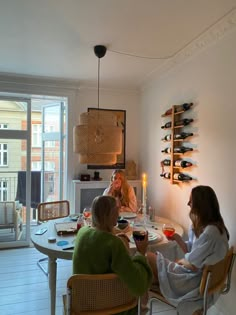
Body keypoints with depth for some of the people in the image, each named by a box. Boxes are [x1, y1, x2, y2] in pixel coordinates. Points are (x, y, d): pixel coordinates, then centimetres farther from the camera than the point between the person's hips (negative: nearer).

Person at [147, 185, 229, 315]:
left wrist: (179, 261, -4)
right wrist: (177, 238, -3)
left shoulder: (210, 232, -28)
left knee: (148, 258, -2)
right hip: (199, 273, 9)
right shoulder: (204, 226, 4)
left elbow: (192, 265, -23)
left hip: (197, 279, -9)